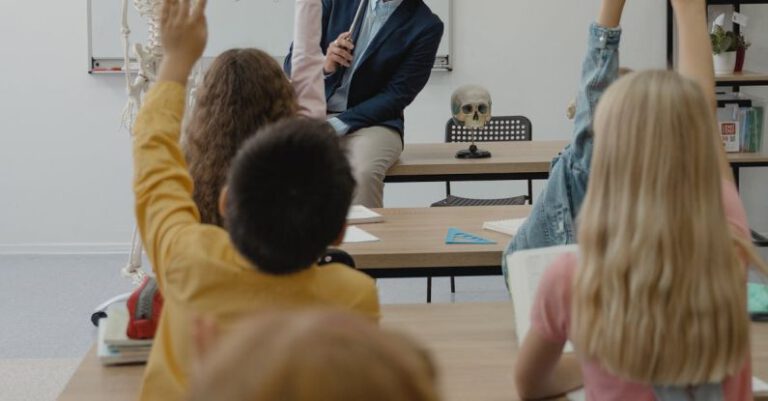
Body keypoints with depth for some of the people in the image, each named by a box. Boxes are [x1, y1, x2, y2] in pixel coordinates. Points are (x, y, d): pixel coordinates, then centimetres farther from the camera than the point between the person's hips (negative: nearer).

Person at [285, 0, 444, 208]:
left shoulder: (426, 26, -3)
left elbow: (396, 96, -9)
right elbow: (293, 64, 8)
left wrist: (335, 126, -20)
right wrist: (323, 65, -15)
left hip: (373, 121, -2)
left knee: (364, 173, -35)